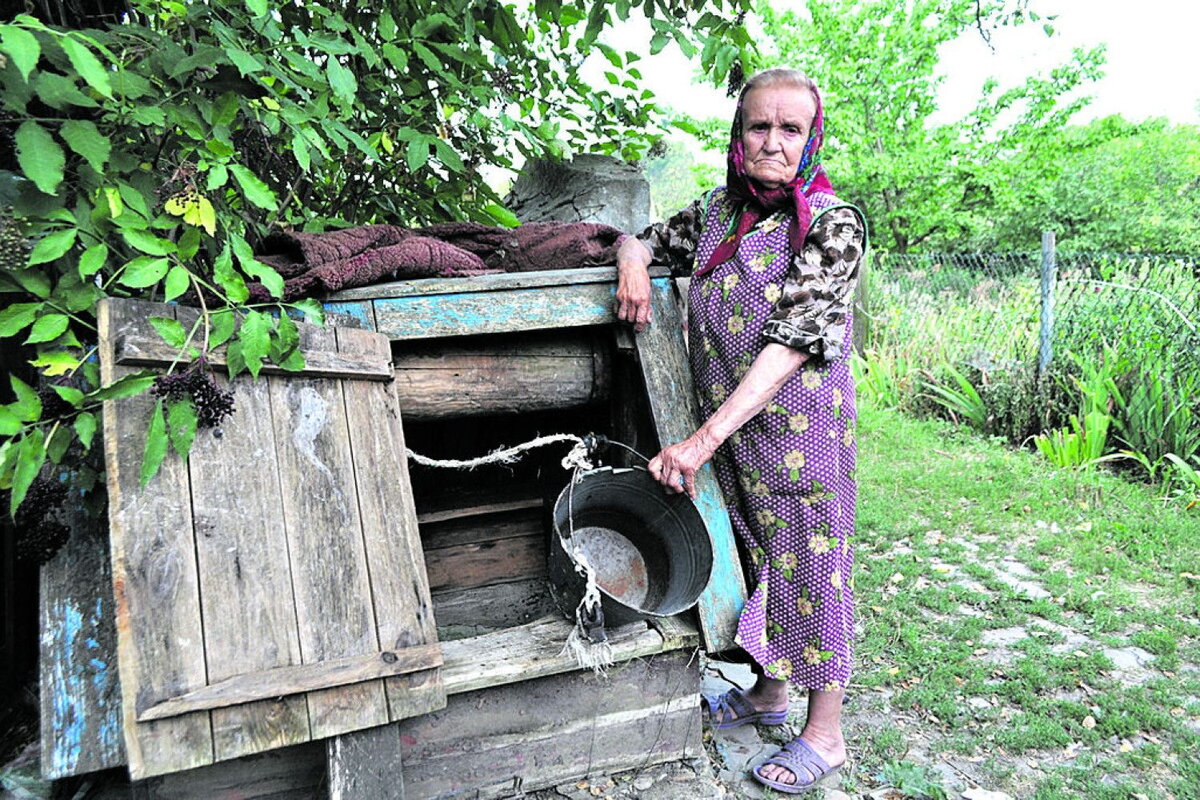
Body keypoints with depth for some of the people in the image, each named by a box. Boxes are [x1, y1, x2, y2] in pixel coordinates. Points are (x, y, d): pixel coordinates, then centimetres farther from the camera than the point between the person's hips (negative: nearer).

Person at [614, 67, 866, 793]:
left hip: (798, 429, -6)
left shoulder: (833, 223, -13)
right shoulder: (719, 210, 6)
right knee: (754, 557, 18)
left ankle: (825, 732, 22)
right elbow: (646, 239, 21)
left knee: (808, 566, 5)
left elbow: (792, 341, -22)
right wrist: (633, 264, -7)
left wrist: (704, 440, -28)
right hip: (726, 428, 6)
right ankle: (769, 691, 39)